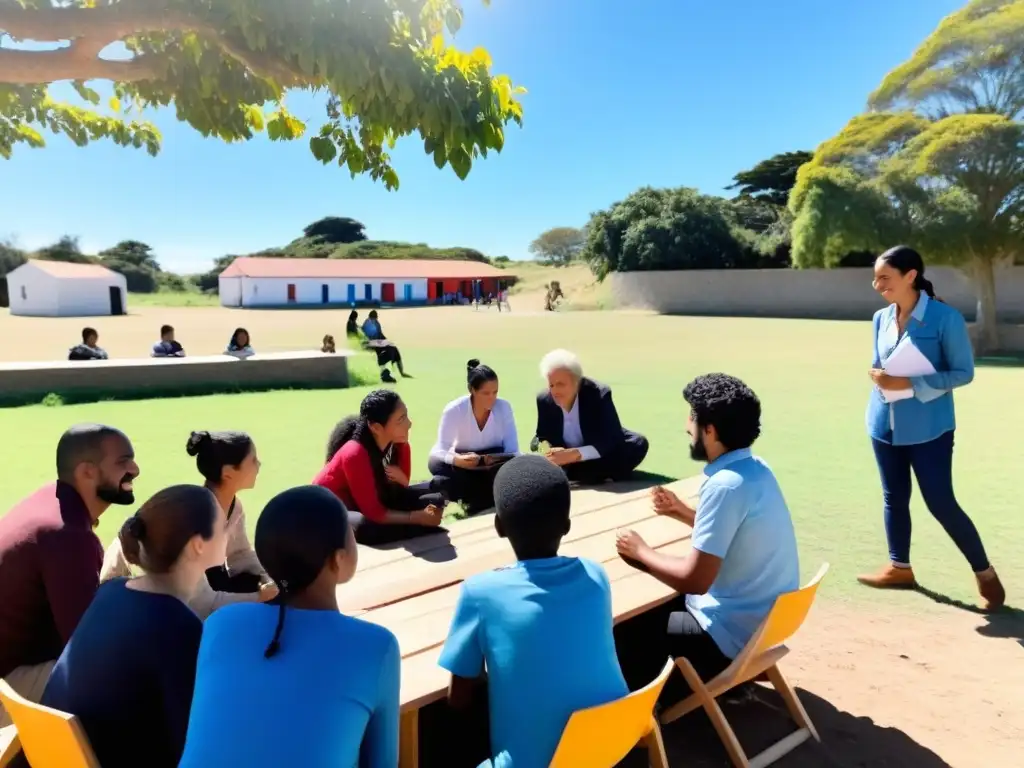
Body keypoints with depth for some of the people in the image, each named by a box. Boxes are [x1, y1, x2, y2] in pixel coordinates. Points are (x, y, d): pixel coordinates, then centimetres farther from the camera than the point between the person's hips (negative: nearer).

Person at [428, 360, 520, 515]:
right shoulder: (454, 410, -19)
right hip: (463, 466, 0)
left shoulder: (504, 407, -13)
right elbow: (439, 451, -22)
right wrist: (457, 460, -45)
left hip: (495, 464, 1)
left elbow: (512, 448, -14)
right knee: (435, 463, -32)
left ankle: (475, 503, -11)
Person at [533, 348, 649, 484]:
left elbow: (612, 440, -32)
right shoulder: (544, 400, -13)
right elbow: (541, 438, -5)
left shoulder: (599, 394, -25)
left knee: (638, 444, -27)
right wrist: (545, 449, -31)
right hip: (566, 459, 4)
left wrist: (575, 453, -44)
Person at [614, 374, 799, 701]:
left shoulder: (725, 485, -27)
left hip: (736, 629, -9)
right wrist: (683, 511, 11)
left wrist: (641, 552, -12)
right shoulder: (755, 468, 1)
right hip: (767, 615, 9)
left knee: (628, 630, -2)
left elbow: (695, 580, -26)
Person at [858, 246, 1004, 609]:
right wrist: (877, 375, -7)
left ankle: (984, 572, 20)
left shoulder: (946, 317, -13)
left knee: (941, 503, -1)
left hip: (928, 427, -5)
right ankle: (899, 567, 30)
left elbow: (963, 372, -11)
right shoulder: (881, 318, 4)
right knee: (894, 498, 14)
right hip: (885, 424, 6)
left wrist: (910, 384, -21)